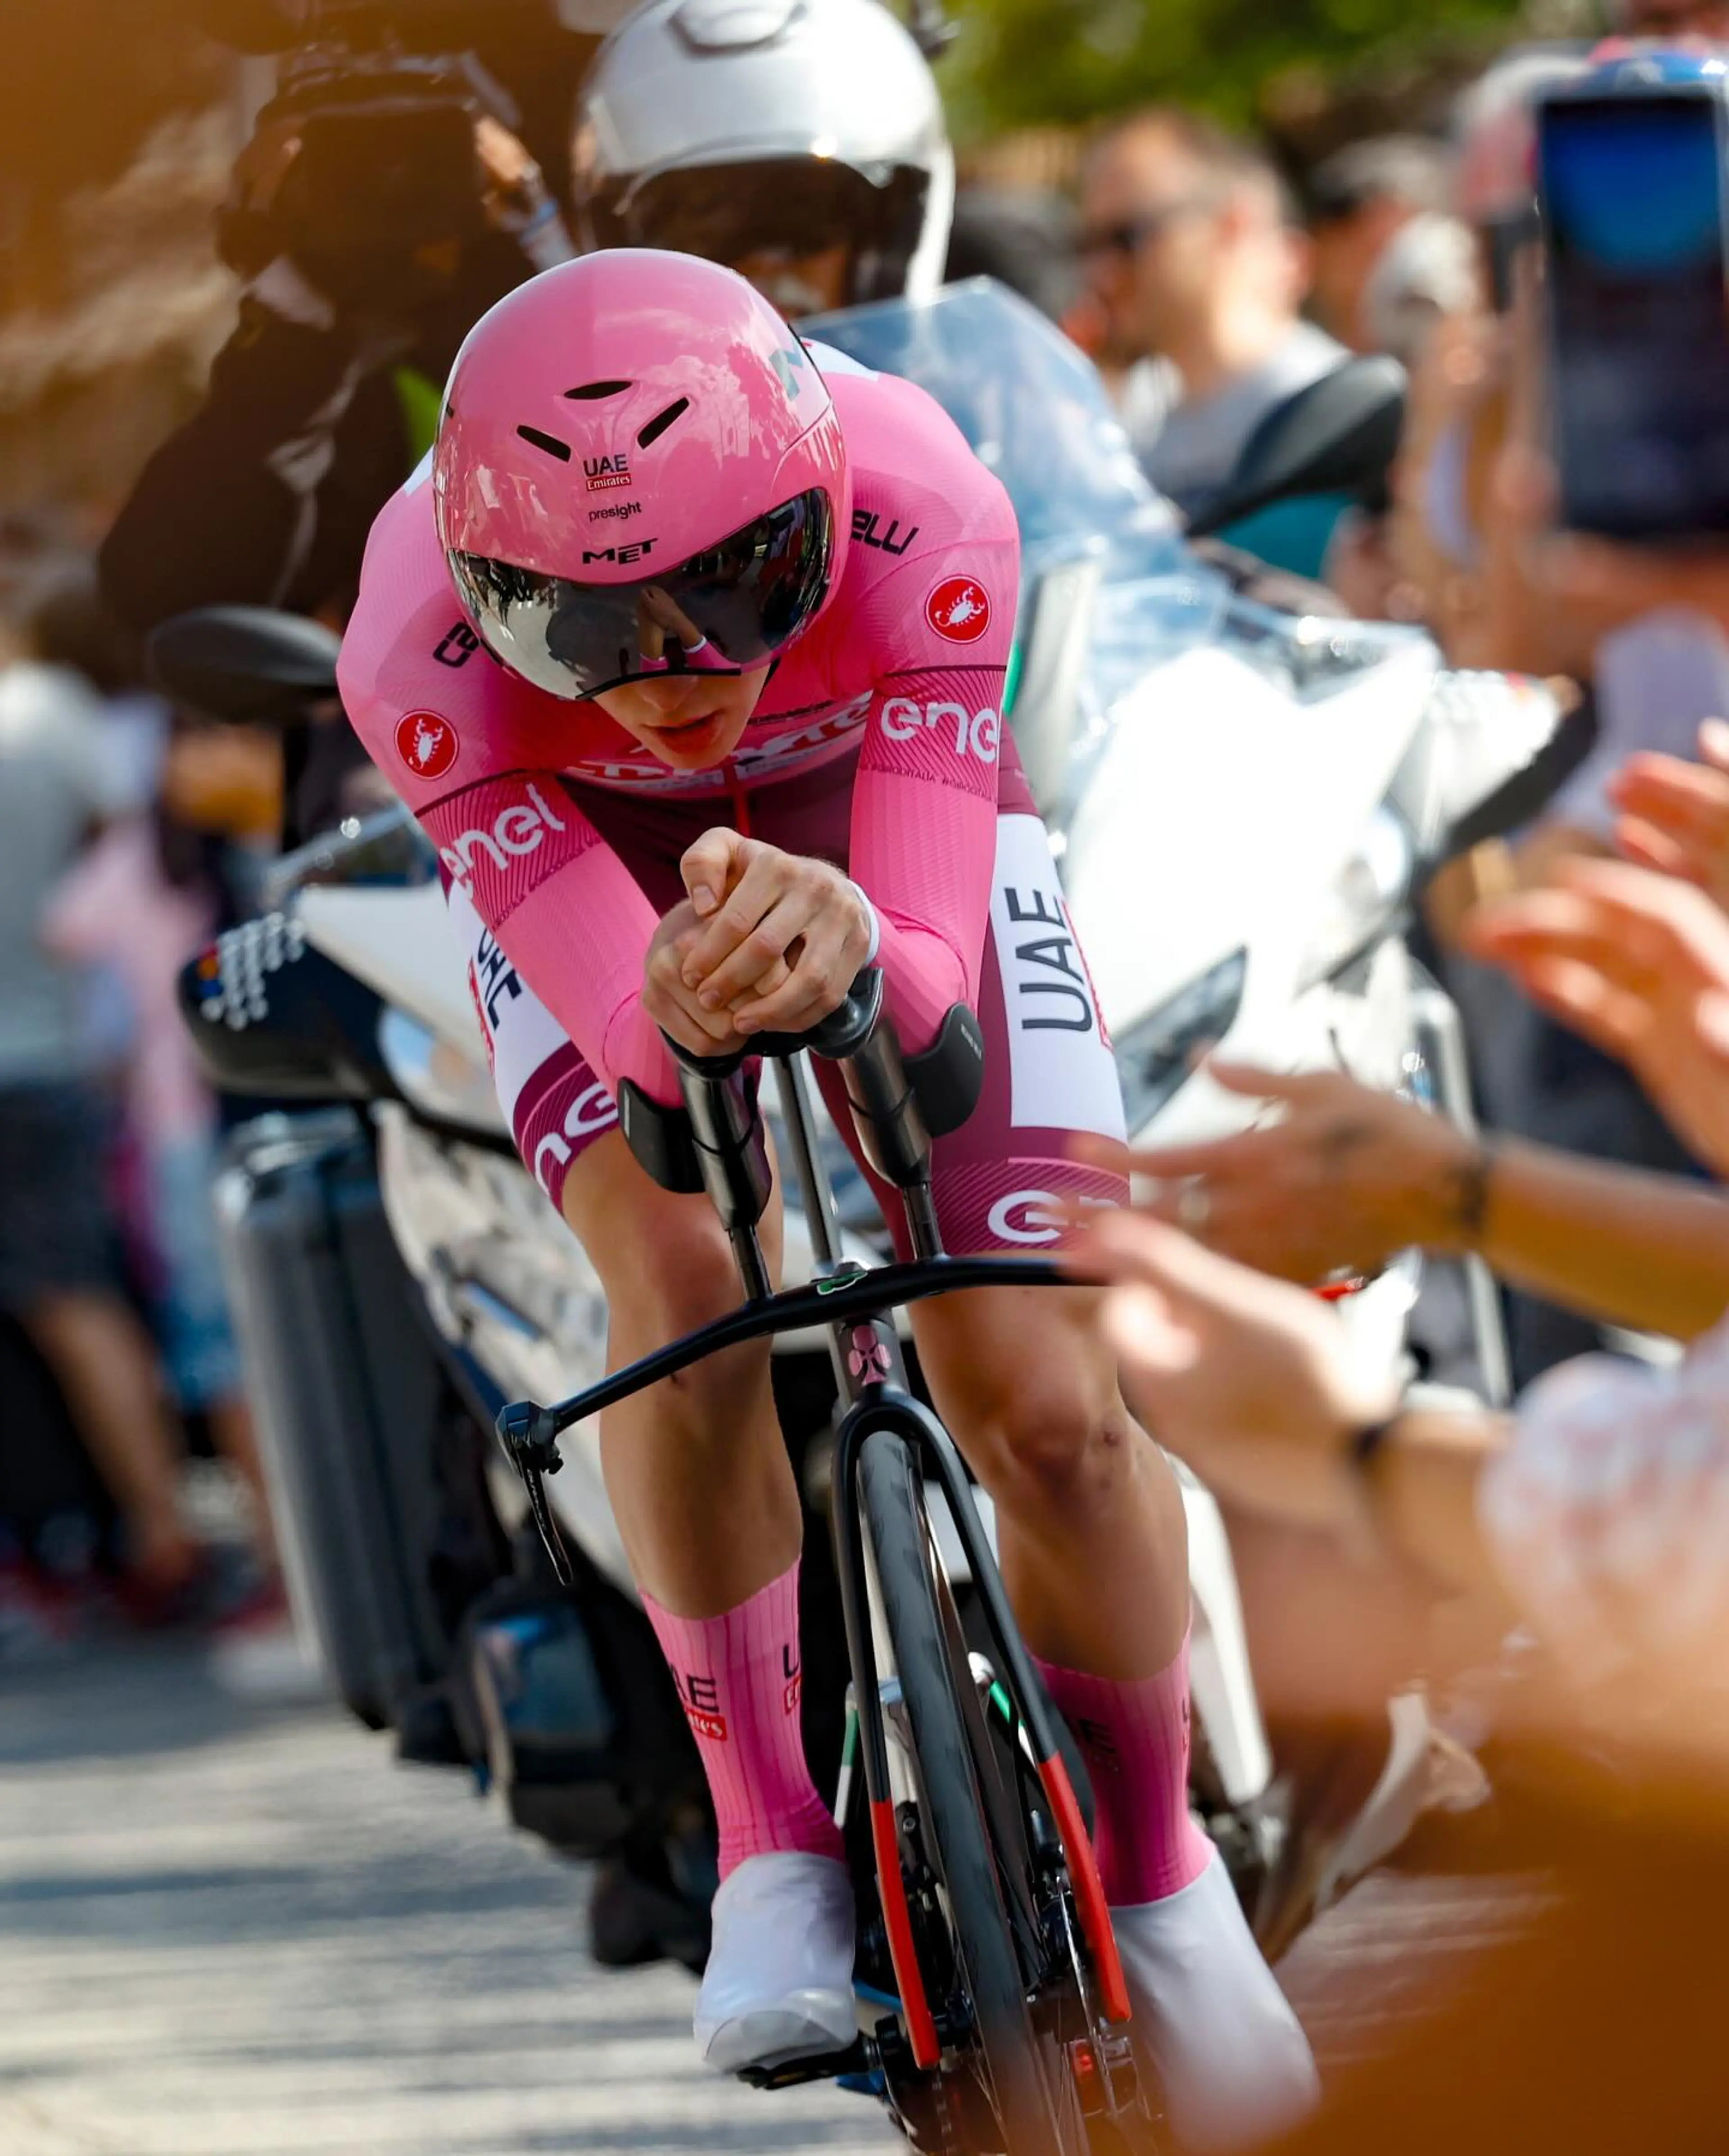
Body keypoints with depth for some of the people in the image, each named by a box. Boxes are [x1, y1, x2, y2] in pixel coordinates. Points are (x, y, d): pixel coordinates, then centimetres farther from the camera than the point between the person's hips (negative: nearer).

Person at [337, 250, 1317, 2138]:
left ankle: (1151, 1874, 15)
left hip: (875, 814, 0)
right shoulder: (424, 653, -38)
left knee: (1047, 1405, -10)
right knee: (682, 1290, -27)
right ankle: (773, 1845, -7)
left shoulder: (920, 522, -39)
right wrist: (684, 1003, -63)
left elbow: (931, 978, -39)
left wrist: (851, 954, -63)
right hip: (578, 849, 0)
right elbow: (622, 1027, -39)